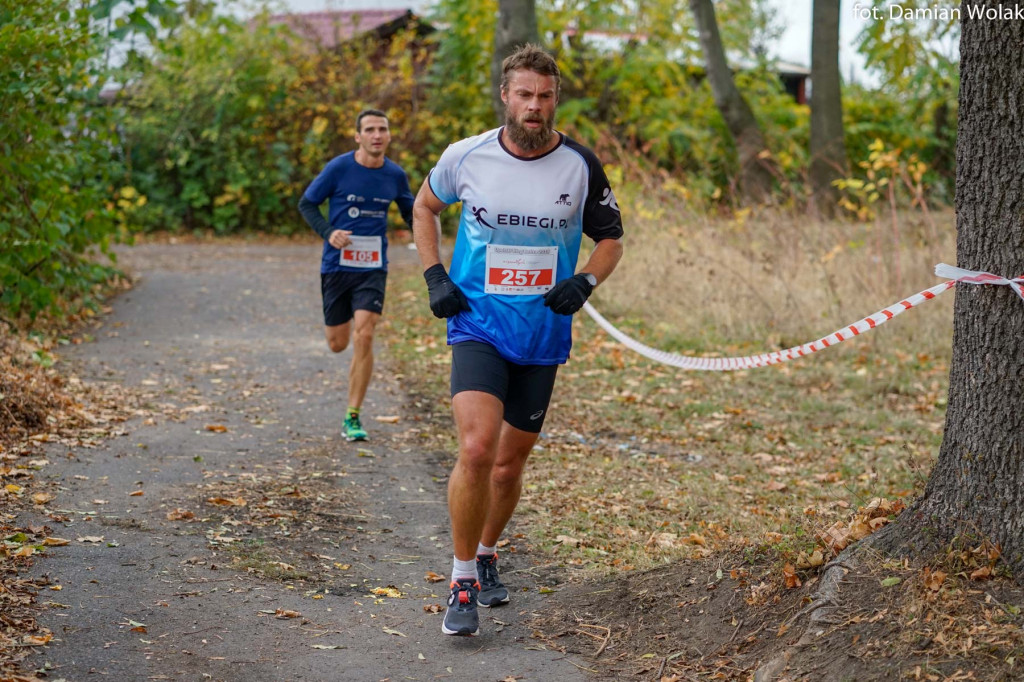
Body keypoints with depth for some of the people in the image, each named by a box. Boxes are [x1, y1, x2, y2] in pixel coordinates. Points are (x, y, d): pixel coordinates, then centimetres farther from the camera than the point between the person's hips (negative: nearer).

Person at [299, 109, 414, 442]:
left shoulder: (396, 175, 1)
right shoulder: (338, 168, -8)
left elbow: (410, 213, 18)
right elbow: (306, 204, 1)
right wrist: (328, 232, -16)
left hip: (373, 268, 1)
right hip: (337, 265, -1)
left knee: (363, 337, -15)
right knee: (337, 343, 8)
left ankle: (352, 417, -7)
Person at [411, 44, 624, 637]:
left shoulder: (581, 166, -3)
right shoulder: (466, 157, -5)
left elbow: (611, 237, 10)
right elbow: (426, 207, 15)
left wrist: (584, 282, -10)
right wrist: (434, 277, 2)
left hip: (543, 336, 2)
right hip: (477, 326, -2)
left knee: (510, 462, 10)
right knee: (476, 448, -20)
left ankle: (487, 553, 39)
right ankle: (464, 583, -7)